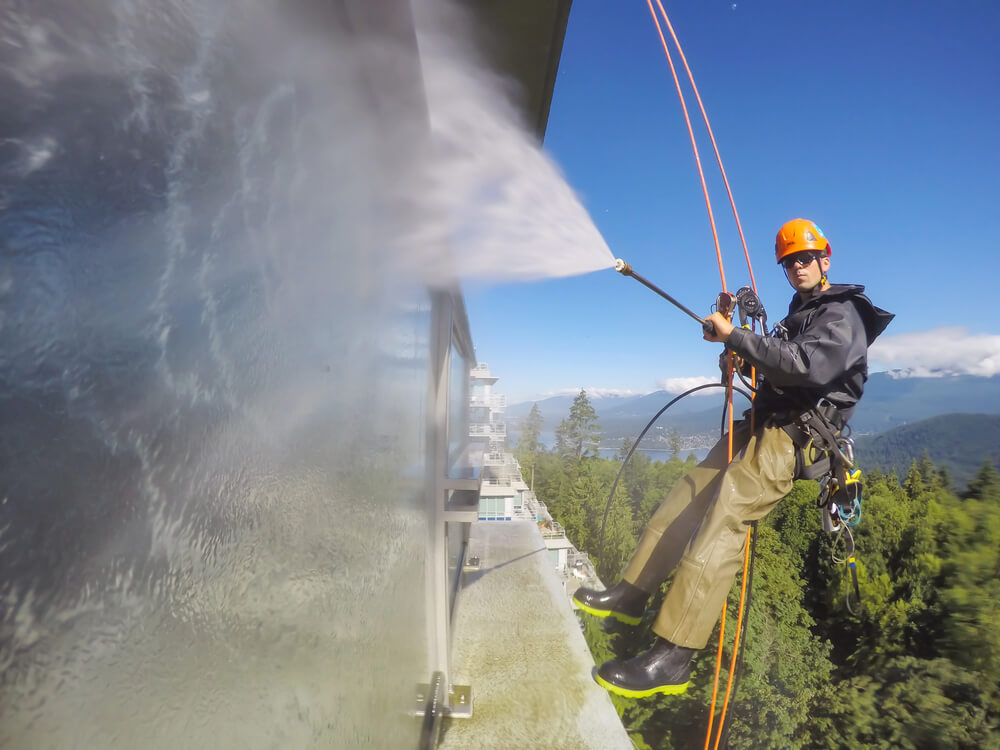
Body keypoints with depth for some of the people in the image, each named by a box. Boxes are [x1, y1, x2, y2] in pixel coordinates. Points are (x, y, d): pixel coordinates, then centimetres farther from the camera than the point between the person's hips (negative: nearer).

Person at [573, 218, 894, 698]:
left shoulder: (842, 315, -4)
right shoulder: (799, 314, 25)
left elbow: (808, 367, -23)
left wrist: (735, 337, -21)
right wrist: (743, 350, 6)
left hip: (790, 440, -9)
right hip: (760, 428, 9)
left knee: (720, 526, -22)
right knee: (685, 500, 3)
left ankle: (672, 660, -21)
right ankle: (631, 595, 12)